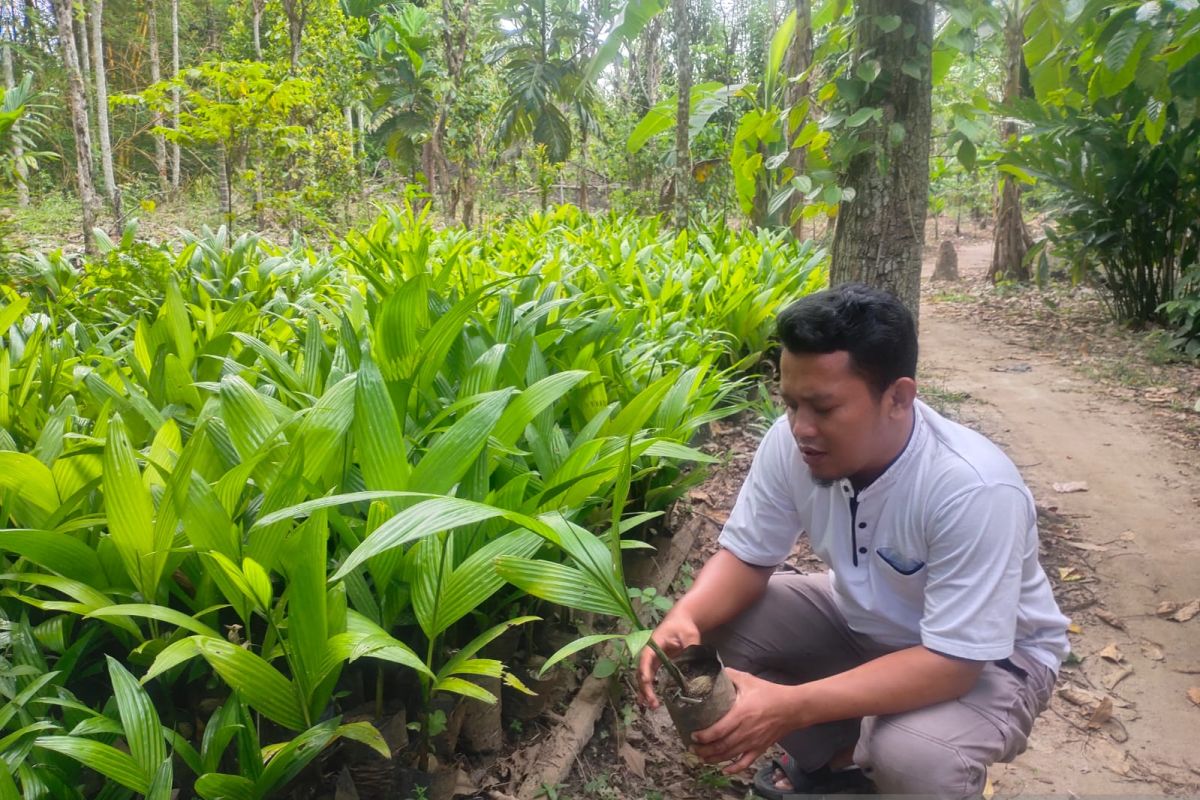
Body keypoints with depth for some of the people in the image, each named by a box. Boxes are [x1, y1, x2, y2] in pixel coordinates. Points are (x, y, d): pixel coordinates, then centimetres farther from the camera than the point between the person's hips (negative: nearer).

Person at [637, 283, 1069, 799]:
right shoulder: (791, 442, -20)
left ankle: (860, 756, 4)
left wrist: (794, 707, -44)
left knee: (913, 757, -34)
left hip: (988, 658, -5)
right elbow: (745, 557, -10)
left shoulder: (975, 489, -35)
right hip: (862, 621, 5)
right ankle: (838, 757, 9)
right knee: (714, 622, -13)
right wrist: (684, 617, -32)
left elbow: (952, 661, -34)